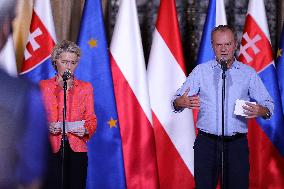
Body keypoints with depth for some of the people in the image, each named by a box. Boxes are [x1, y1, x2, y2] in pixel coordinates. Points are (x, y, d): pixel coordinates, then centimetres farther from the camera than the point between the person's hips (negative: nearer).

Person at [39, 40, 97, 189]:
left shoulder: (85, 87, 13)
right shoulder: (43, 86, 8)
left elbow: (91, 119, 10)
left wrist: (85, 129, -11)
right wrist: (48, 126, -13)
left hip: (77, 150, 1)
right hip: (52, 149, -1)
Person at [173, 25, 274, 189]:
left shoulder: (248, 73, 8)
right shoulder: (201, 71, 7)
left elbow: (268, 104, 6)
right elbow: (177, 100, 1)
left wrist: (260, 111, -18)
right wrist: (182, 102, -23)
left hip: (237, 144, 0)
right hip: (207, 143, 0)